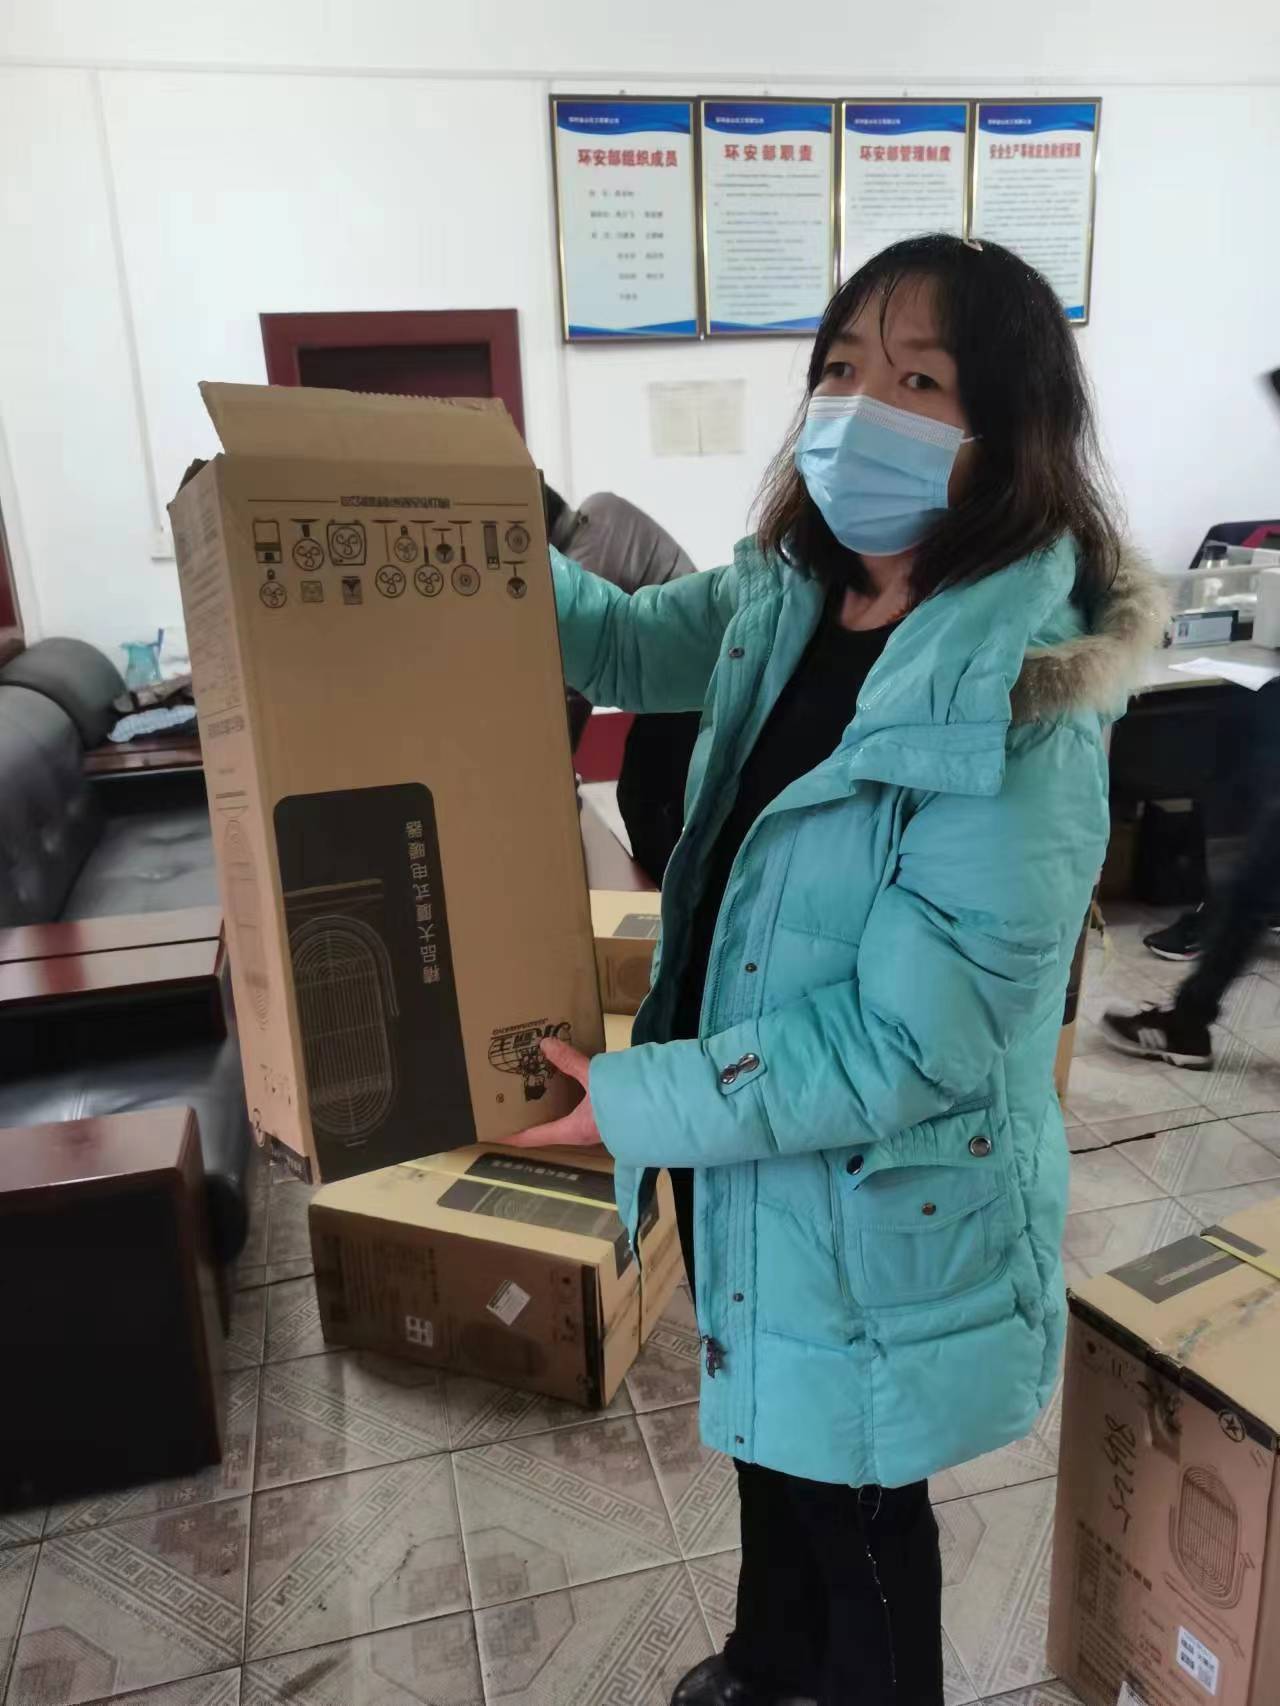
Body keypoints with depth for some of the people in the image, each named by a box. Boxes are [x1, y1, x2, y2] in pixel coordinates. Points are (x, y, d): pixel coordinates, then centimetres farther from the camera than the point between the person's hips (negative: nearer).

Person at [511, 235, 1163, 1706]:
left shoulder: (1023, 713, -28)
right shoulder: (787, 598, -6)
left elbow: (907, 1043, -27)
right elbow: (635, 645, 12)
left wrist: (641, 1101, -23)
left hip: (885, 1204, -7)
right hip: (751, 1148, 8)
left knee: (853, 1500, 21)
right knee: (772, 1440, 32)